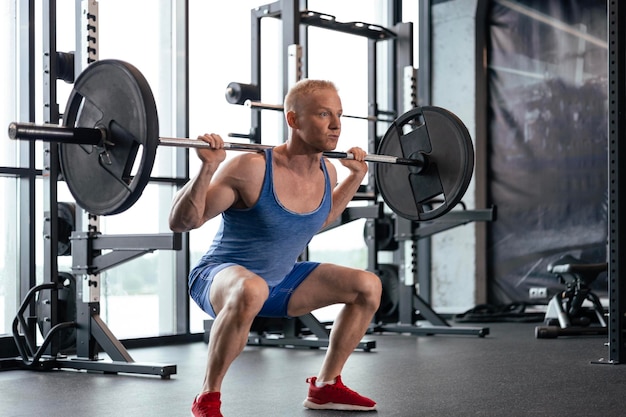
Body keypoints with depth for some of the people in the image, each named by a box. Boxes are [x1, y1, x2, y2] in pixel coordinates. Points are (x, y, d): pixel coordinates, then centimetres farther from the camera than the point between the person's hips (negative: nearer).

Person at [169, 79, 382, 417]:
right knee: (251, 291, -42)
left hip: (279, 280, 8)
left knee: (368, 286, 3)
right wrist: (208, 169, -37)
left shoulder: (327, 173, -5)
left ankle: (325, 387, 16)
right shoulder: (252, 168, -27)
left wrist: (356, 175, 14)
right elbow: (180, 222, -24)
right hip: (220, 277, -7)